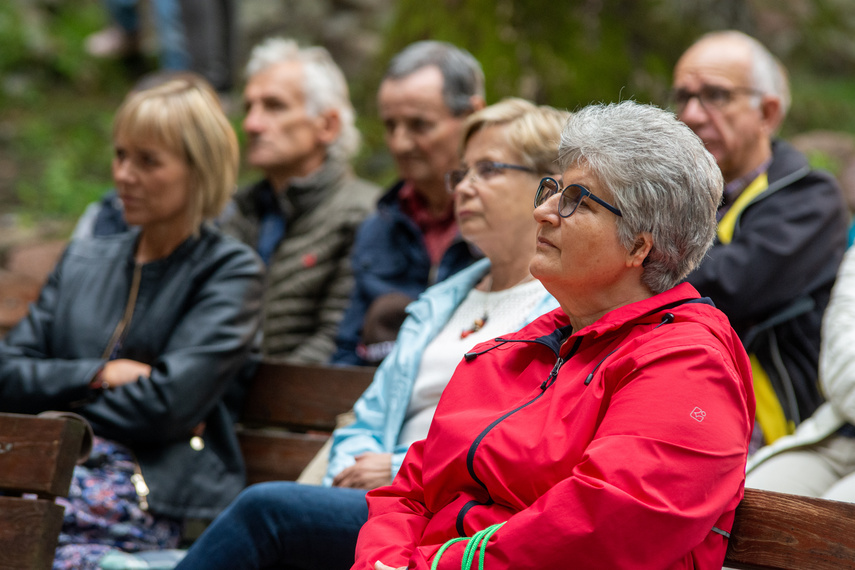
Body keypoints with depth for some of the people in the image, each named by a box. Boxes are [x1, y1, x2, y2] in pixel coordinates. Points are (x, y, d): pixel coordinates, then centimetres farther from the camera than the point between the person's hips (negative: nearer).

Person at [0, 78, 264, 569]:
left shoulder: (231, 271, 7)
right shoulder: (83, 261, 26)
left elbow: (170, 403, -6)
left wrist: (62, 401, 3)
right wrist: (100, 375, 1)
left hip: (155, 487, -5)